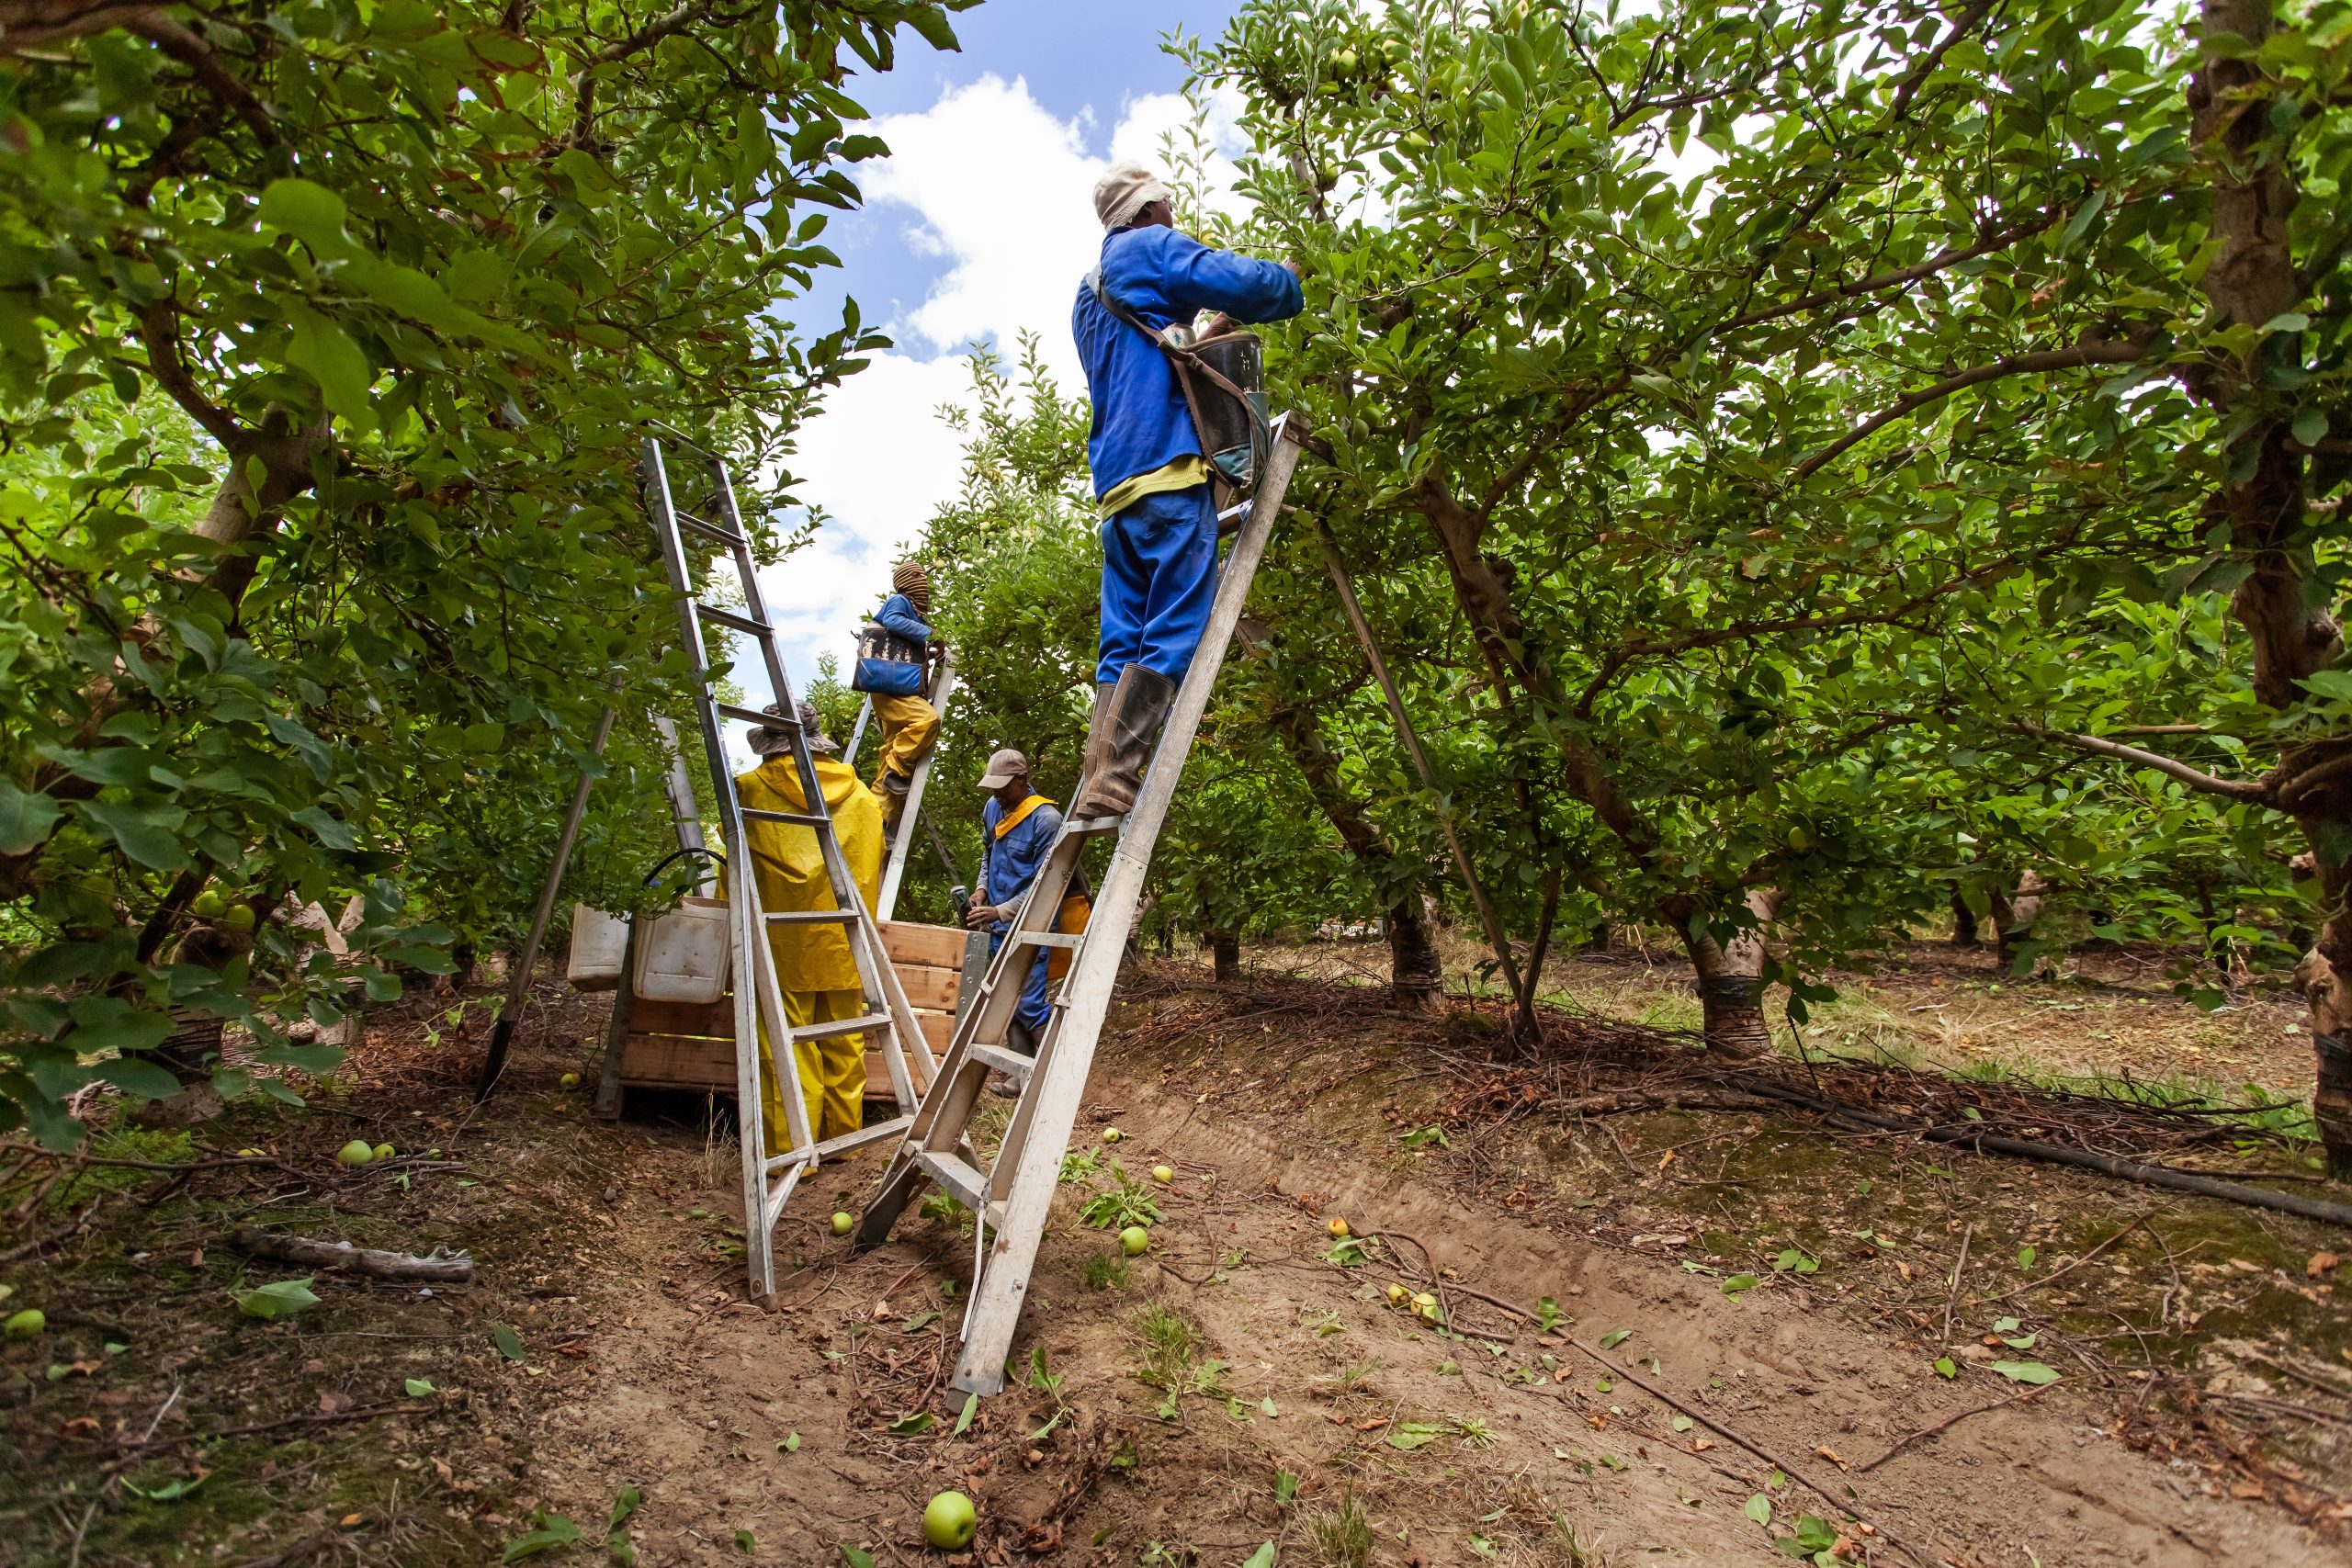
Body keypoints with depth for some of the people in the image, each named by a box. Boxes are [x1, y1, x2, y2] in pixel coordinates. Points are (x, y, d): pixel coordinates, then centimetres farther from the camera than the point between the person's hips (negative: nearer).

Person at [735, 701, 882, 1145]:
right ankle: (843, 1138, 22)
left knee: (787, 1048, 1)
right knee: (843, 1045, 12)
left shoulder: (752, 789, -2)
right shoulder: (863, 797, 9)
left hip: (784, 946, -4)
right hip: (845, 946, 4)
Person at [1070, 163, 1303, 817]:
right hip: (1166, 459, -9)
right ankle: (1111, 780, -23)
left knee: (1124, 638, 3)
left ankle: (1100, 782, -4)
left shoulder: (1090, 292, 33)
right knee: (1176, 625, -14)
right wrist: (1290, 282, 12)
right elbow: (1238, 283, -6)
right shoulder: (1150, 247, 7)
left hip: (1115, 479, 9)